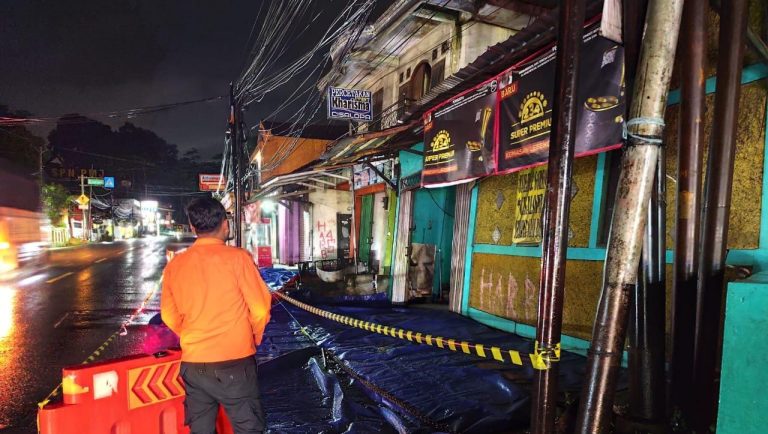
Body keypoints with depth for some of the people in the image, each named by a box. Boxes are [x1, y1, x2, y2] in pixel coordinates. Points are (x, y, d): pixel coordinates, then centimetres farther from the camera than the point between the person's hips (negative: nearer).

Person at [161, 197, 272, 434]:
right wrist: (253, 338, 10)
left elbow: (170, 316, 9)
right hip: (234, 363, -4)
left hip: (193, 364, 4)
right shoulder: (237, 258, -12)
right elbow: (260, 310, -9)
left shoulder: (175, 264, 1)